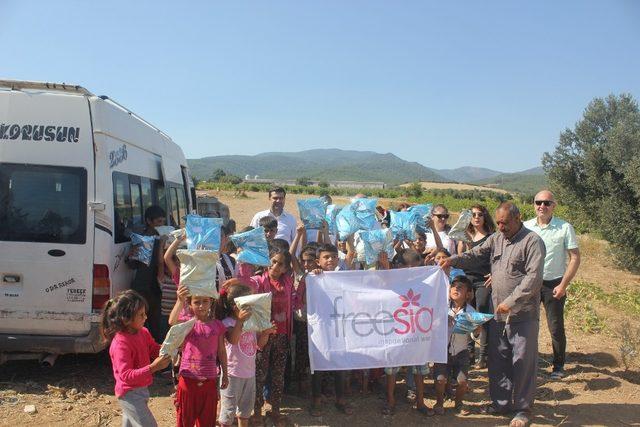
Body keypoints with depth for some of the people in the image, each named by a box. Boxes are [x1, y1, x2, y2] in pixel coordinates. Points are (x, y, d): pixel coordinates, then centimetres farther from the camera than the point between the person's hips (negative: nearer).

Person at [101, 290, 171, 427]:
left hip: (141, 389, 9)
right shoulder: (120, 343, -27)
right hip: (130, 394, -9)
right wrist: (152, 367, -39)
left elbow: (154, 350, 11)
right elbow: (126, 376, -31)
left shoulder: (143, 332, -2)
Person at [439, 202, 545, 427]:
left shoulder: (532, 241, -11)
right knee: (497, 360, 14)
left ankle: (523, 408, 20)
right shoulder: (495, 239, 10)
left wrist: (511, 301, -22)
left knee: (523, 362, 4)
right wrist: (453, 260, -14)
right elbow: (475, 255, 5)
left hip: (523, 315, -6)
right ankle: (501, 402, 30)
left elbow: (533, 277, -18)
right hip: (498, 313, 6)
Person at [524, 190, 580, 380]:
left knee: (556, 328, 5)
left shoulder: (565, 228, -8)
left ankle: (558, 366, 24)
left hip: (553, 285, -2)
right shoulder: (526, 227, -1)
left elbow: (575, 258, -6)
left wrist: (563, 285, -11)